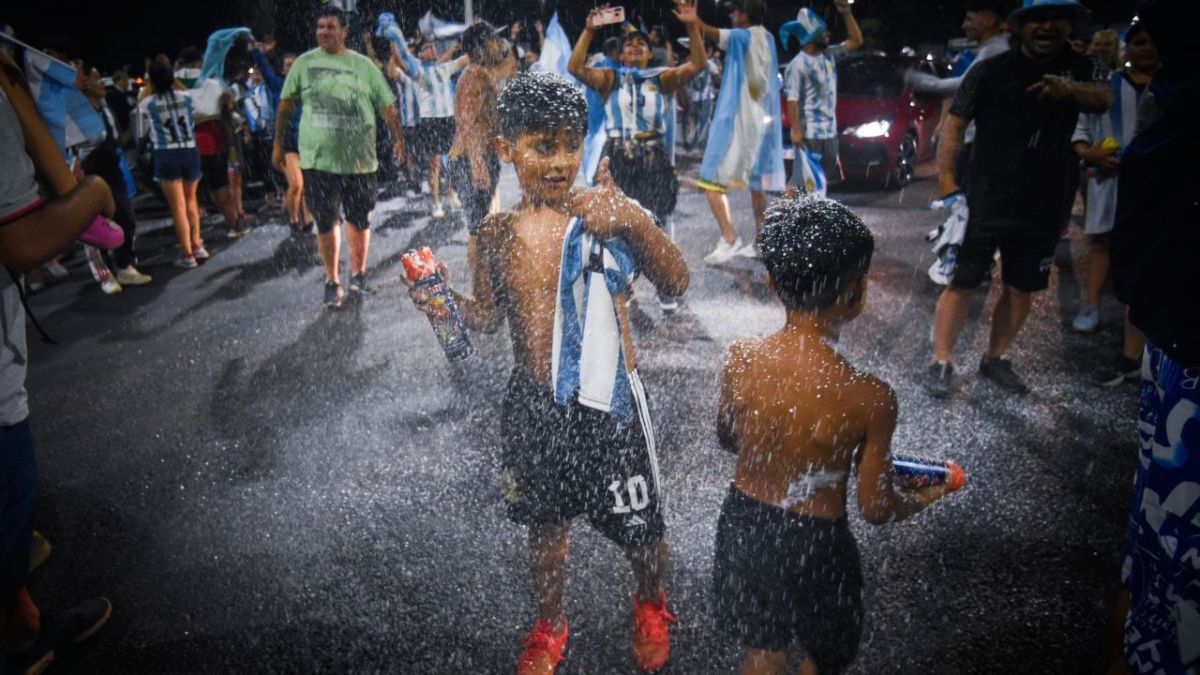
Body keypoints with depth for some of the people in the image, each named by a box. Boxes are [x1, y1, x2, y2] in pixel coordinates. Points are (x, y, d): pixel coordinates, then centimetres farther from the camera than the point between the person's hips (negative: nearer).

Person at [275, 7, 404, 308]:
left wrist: (399, 138, -3)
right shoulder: (304, 63, 4)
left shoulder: (363, 65, 4)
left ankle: (358, 274, 30)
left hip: (360, 159, 1)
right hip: (318, 159, 0)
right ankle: (332, 281, 15)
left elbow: (387, 105, 6)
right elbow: (286, 105, 10)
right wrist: (278, 143, 8)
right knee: (326, 223, 2)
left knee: (360, 220, 11)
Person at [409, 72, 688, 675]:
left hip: (609, 402, -3)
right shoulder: (499, 231, -1)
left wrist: (633, 220, -33)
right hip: (534, 406, 3)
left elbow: (676, 282, -19)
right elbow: (487, 315, 10)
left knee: (638, 528, 13)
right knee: (546, 524, 21)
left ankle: (651, 609, 48)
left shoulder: (603, 213, -11)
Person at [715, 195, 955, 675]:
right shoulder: (869, 397, -27)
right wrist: (925, 497, 8)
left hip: (743, 523, 4)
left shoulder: (740, 359, -17)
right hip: (812, 543, -3)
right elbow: (875, 509, -13)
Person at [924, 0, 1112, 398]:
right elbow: (954, 124, -4)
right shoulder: (991, 71, -3)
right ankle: (941, 363, 10)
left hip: (1042, 211, 4)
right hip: (983, 204, -3)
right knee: (962, 284, -1)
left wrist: (1069, 90, -39)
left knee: (1021, 289, 12)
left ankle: (994, 360, 29)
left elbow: (1103, 98, -16)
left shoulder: (1081, 70, 5)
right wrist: (946, 182, -13)